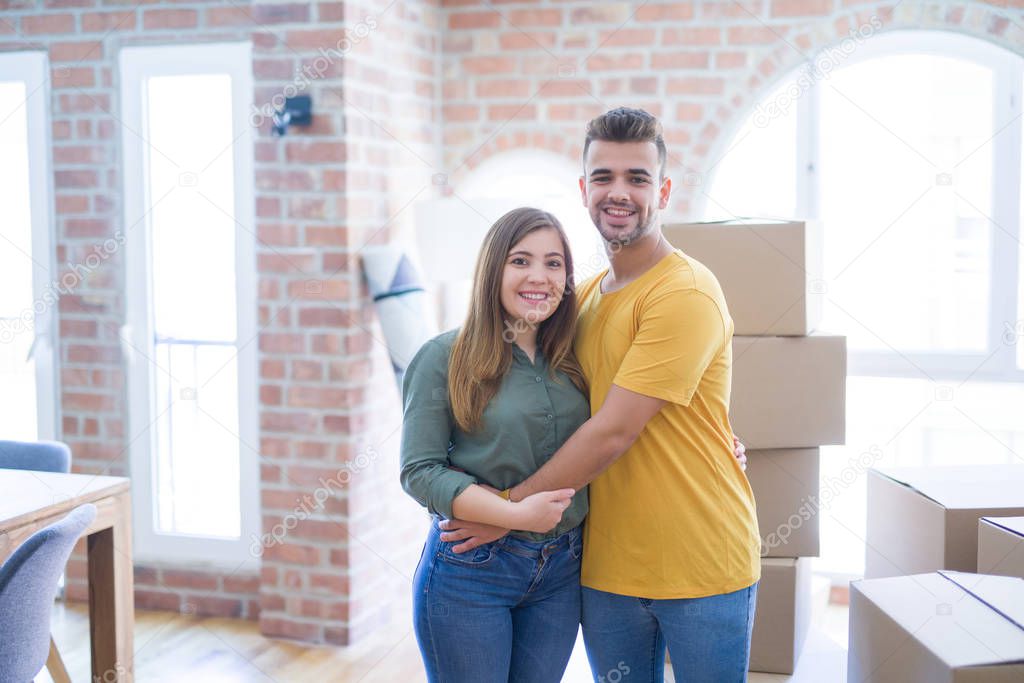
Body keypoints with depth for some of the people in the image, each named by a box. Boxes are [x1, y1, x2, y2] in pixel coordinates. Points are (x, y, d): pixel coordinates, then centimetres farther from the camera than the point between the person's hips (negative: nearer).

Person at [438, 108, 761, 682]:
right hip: (608, 566, 6)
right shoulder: (581, 298, 8)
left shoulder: (687, 293, -16)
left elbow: (611, 434, -19)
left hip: (703, 566, -6)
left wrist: (510, 509, -12)